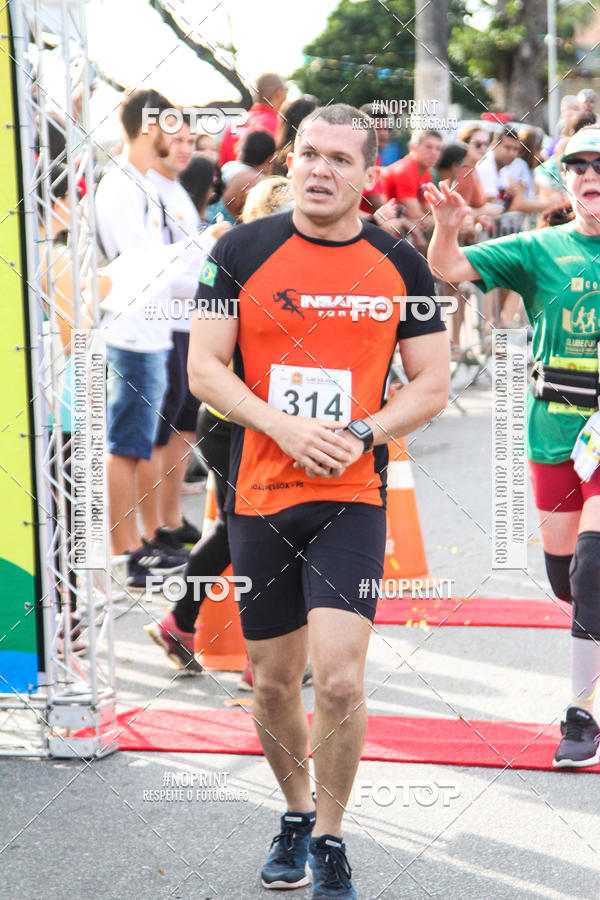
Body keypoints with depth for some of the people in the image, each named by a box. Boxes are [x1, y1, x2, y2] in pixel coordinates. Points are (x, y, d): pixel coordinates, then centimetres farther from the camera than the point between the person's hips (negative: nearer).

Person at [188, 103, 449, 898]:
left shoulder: (401, 265, 3)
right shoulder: (242, 252, 0)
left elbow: (432, 385, 5)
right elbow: (204, 369, -2)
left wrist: (359, 434, -12)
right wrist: (285, 427, -16)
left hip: (353, 497, -1)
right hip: (259, 496, 1)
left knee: (339, 679, -13)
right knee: (273, 680, 10)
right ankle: (296, 815, 34)